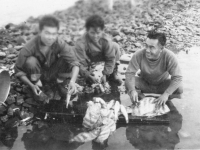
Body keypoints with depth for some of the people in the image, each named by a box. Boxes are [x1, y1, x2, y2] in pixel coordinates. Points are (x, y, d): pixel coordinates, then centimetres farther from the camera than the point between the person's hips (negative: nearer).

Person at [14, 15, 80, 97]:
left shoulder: (60, 44, -23)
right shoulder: (29, 47, -28)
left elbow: (74, 63, -28)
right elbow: (18, 70, -20)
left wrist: (73, 81, -46)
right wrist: (32, 86, -32)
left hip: (52, 74, 2)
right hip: (37, 74, -1)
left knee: (67, 60, -24)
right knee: (31, 61, -32)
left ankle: (59, 80, 1)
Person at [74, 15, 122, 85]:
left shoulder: (106, 40, -29)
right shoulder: (80, 43, -36)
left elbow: (110, 58, -20)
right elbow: (81, 63, -34)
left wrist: (105, 75, -24)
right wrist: (89, 76, -41)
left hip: (101, 56, 1)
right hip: (88, 59, -1)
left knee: (115, 46, -21)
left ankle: (113, 73, -7)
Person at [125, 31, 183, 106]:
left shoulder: (169, 56, -30)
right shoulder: (138, 55, -28)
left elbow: (177, 78, -30)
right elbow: (129, 73, -25)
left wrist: (166, 94, -43)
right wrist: (132, 90, -44)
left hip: (162, 84, 0)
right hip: (144, 83, 1)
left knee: (179, 89, -27)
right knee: (128, 83, -27)